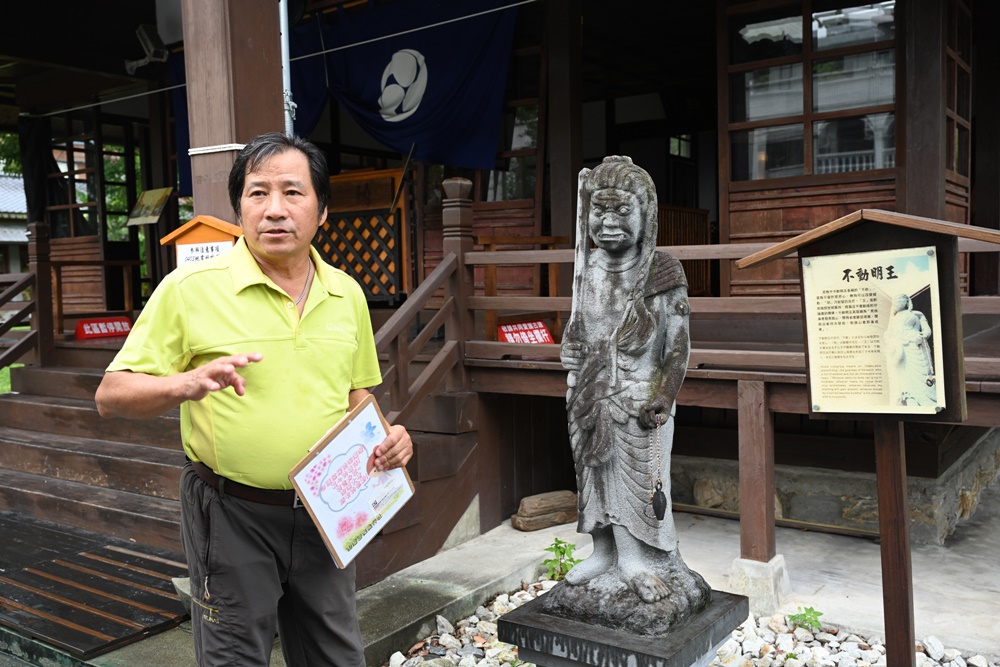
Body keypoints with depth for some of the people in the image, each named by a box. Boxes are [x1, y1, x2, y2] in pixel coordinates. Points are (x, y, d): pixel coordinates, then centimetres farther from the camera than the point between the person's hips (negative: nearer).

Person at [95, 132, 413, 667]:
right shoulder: (191, 288, -11)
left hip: (324, 512, 5)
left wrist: (384, 436, -4)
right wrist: (189, 383, -30)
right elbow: (112, 396, -10)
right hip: (233, 516, -4)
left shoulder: (347, 295, 4)